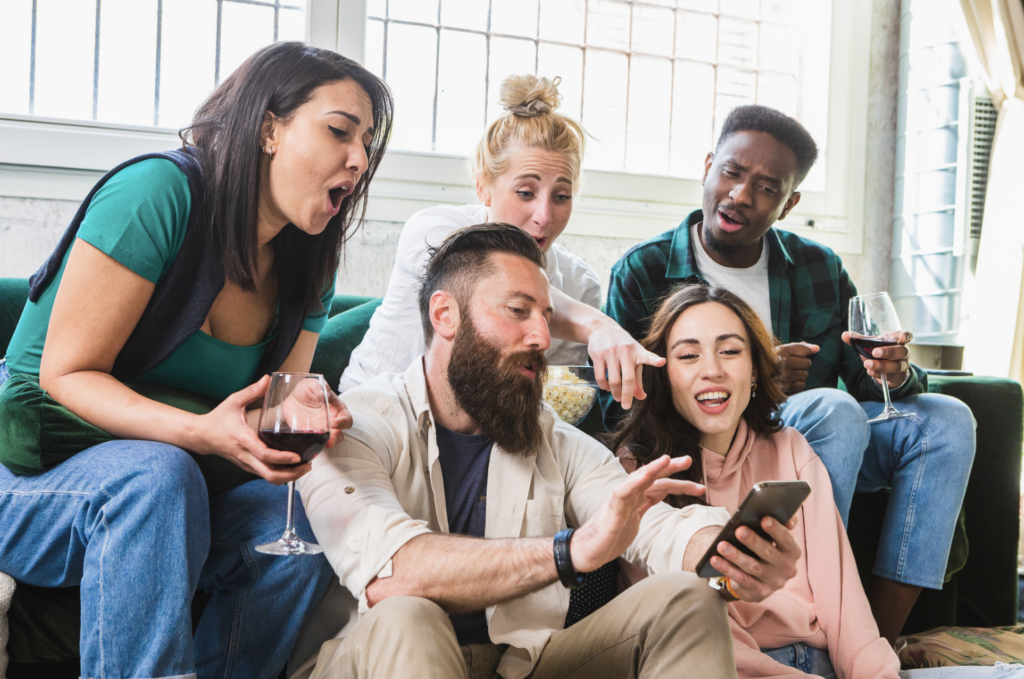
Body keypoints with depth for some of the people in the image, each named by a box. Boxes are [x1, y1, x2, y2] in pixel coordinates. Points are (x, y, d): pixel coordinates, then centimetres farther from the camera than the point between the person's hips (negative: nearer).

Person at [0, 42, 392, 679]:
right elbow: (66, 375, -18)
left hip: (167, 480, 6)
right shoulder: (157, 192, -19)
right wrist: (201, 432, -33)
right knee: (155, 475, -35)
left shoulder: (308, 270, 2)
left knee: (297, 533, -20)